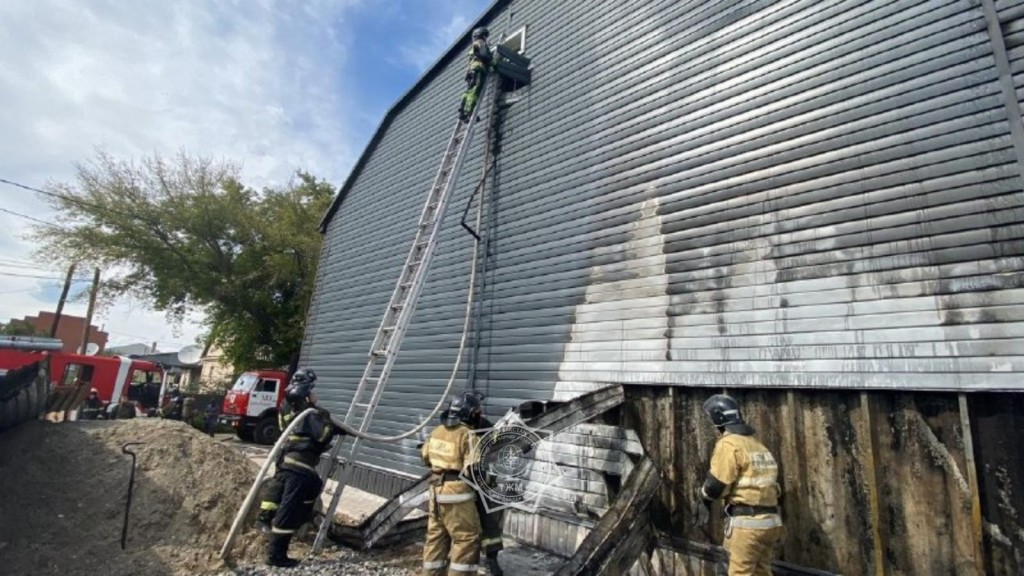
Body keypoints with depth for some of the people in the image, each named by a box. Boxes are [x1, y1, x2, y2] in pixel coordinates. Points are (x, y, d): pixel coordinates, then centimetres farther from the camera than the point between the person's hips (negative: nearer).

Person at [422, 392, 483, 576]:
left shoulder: (437, 431, 5)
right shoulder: (467, 435, -17)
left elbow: (425, 457, 17)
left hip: (436, 490, 8)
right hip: (457, 493, -8)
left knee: (436, 536, 18)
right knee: (467, 539, 4)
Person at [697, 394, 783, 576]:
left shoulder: (729, 444, -12)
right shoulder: (756, 444, 15)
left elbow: (717, 485, -14)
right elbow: (763, 480, 17)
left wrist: (704, 497, 6)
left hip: (747, 523, -9)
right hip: (770, 521, 9)